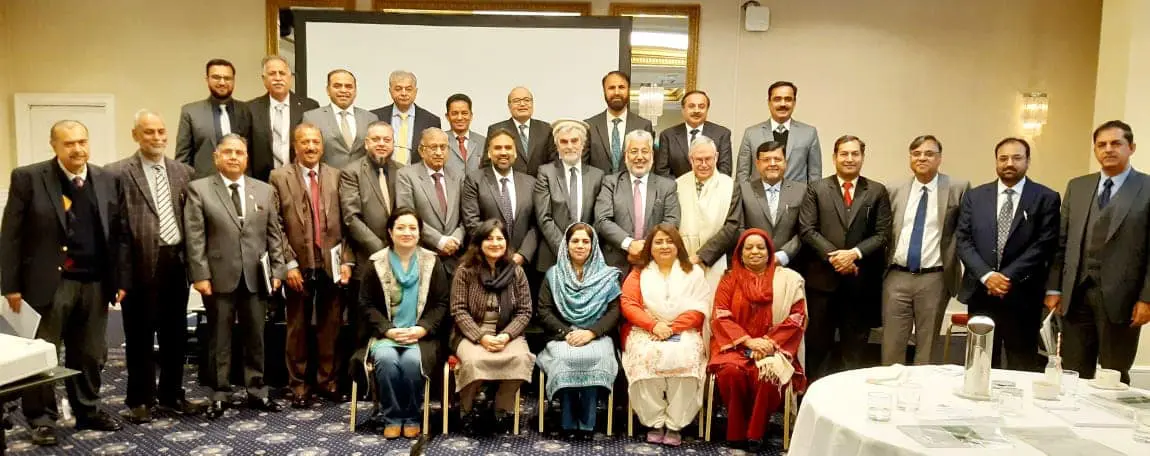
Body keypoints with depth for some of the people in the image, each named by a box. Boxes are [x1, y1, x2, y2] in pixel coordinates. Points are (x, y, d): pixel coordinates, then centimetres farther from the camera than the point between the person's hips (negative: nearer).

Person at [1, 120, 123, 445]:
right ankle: (42, 419, 18)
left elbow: (116, 232, 9)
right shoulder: (28, 178, -3)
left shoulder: (106, 180, 7)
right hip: (48, 282, -3)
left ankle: (87, 411, 27)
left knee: (91, 354, 12)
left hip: (94, 283, 3)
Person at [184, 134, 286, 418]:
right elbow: (194, 237, -4)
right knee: (219, 339, 6)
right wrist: (200, 275, -11)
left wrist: (277, 270, 3)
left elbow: (274, 235, 10)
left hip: (256, 277, 3)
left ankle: (257, 392, 19)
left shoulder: (265, 190, 11)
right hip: (219, 277, -2)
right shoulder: (199, 189, 2)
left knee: (255, 338, 9)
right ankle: (219, 395, 16)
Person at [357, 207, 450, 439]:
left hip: (421, 334, -1)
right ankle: (392, 417, -11)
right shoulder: (377, 264, 4)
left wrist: (422, 328, -13)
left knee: (412, 360, -31)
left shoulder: (432, 263, 4)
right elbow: (367, 303, 3)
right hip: (386, 333, 1)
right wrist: (387, 330, -11)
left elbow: (441, 303, 3)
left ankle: (411, 417, -8)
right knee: (386, 358, -31)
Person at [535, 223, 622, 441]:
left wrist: (591, 332, -15)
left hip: (596, 337, 0)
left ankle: (587, 423, -22)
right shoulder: (554, 274, 13)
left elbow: (614, 311, 1)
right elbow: (543, 311, 4)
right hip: (562, 337, 1)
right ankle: (569, 423, -21)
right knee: (565, 359, -33)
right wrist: (566, 333, -12)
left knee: (594, 359, -34)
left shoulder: (606, 276, 11)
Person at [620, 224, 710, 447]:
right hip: (646, 331, 0)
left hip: (683, 331, 0)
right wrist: (654, 325, -17)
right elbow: (628, 304, 0)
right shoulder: (638, 272, 14)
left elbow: (699, 309, 0)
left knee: (684, 357, -33)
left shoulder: (694, 272, 11)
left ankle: (675, 424, -21)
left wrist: (672, 327, -15)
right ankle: (655, 422, -19)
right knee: (647, 356, -32)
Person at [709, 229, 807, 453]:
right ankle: (737, 432, -11)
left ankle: (755, 434, -12)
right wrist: (748, 340, -15)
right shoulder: (730, 279, 7)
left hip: (773, 346, 0)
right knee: (731, 371, -32)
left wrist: (770, 342, -14)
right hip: (736, 345, 1)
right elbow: (721, 317, -1)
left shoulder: (788, 279, 6)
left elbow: (797, 318, -1)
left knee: (770, 373, -33)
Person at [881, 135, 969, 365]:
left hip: (934, 279, -2)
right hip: (896, 277, 2)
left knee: (927, 347, 9)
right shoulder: (895, 191, 8)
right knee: (892, 346, 6)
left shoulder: (958, 188, 0)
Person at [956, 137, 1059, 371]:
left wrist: (1010, 276, -14)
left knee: (1022, 369, 5)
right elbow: (963, 240, 3)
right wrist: (986, 275, -11)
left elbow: (1045, 244, -7)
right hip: (981, 294, 2)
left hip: (1023, 296, -2)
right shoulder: (974, 196, 9)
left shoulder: (1046, 198, 2)